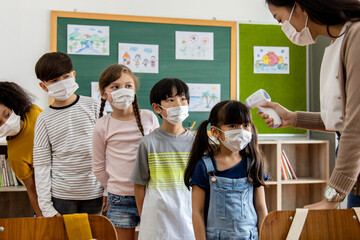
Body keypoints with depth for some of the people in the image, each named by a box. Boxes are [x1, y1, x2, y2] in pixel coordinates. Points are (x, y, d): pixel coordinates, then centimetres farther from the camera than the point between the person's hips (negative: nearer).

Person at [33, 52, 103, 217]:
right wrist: (46, 208, -3)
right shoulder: (45, 119, 0)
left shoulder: (93, 107, 1)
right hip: (61, 195, 0)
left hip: (94, 192, 0)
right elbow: (41, 165, 1)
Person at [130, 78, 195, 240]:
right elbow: (139, 185, 2)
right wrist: (144, 219, 3)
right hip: (157, 221, -1)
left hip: (188, 219, 2)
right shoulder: (149, 143, -4)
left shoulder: (194, 142, 1)